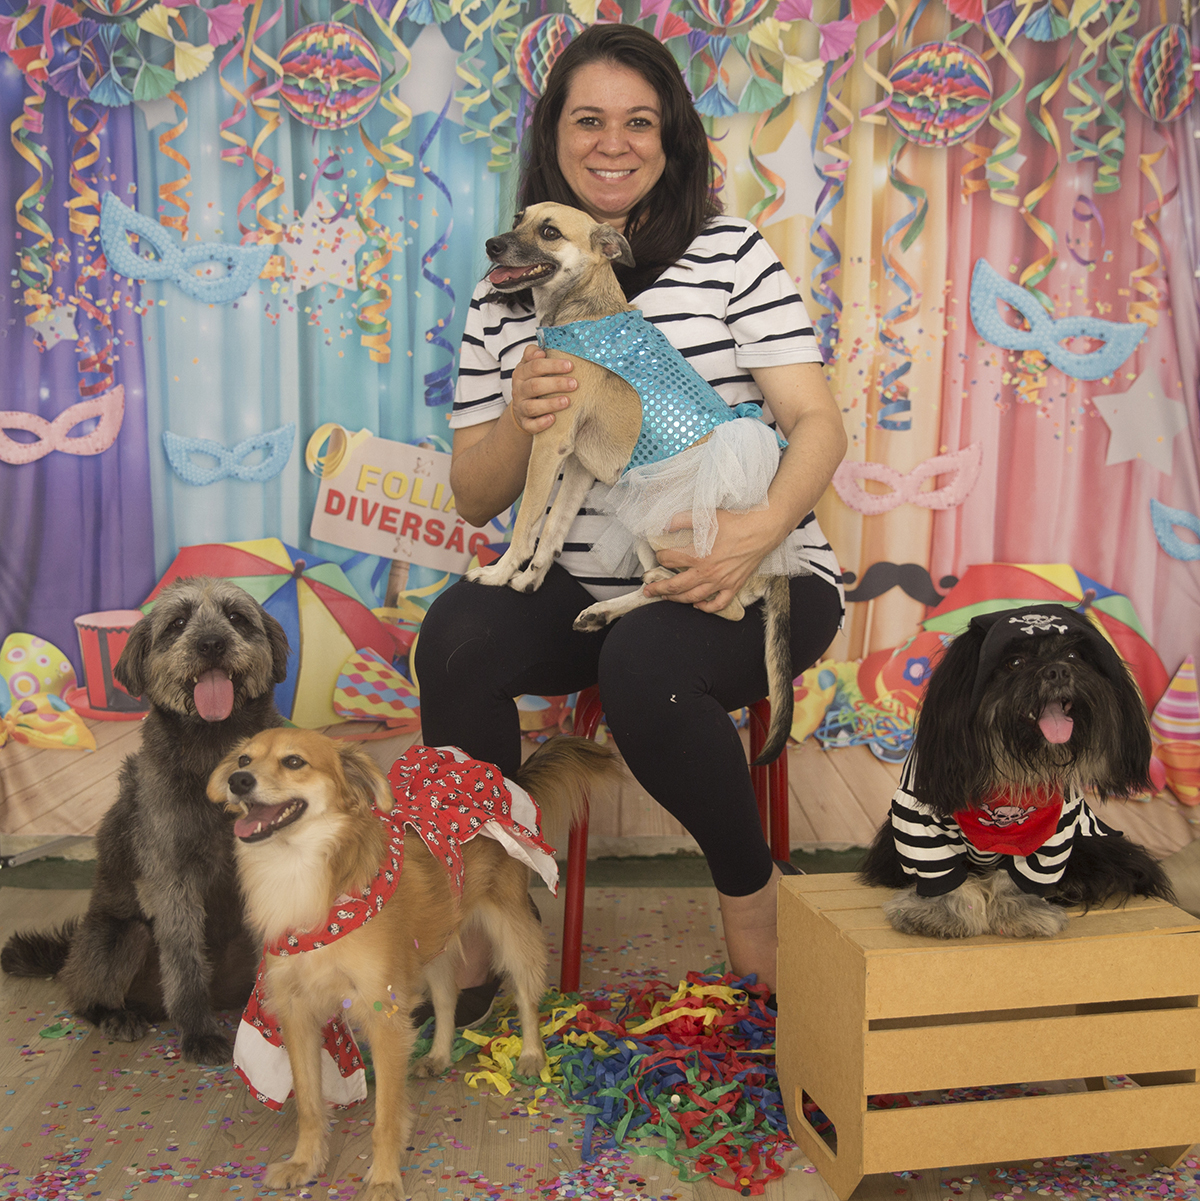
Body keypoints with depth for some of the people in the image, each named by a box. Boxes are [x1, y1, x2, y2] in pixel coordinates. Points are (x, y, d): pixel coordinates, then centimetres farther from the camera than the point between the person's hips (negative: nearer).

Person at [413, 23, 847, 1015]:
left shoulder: (731, 253, 1)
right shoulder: (510, 288, 10)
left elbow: (819, 425, -7)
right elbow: (475, 498, 8)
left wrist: (759, 531, -28)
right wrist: (519, 421, -15)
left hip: (752, 583, -3)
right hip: (587, 590, 3)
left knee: (647, 659, -33)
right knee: (458, 630, -24)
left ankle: (755, 901, -5)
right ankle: (471, 940, -8)